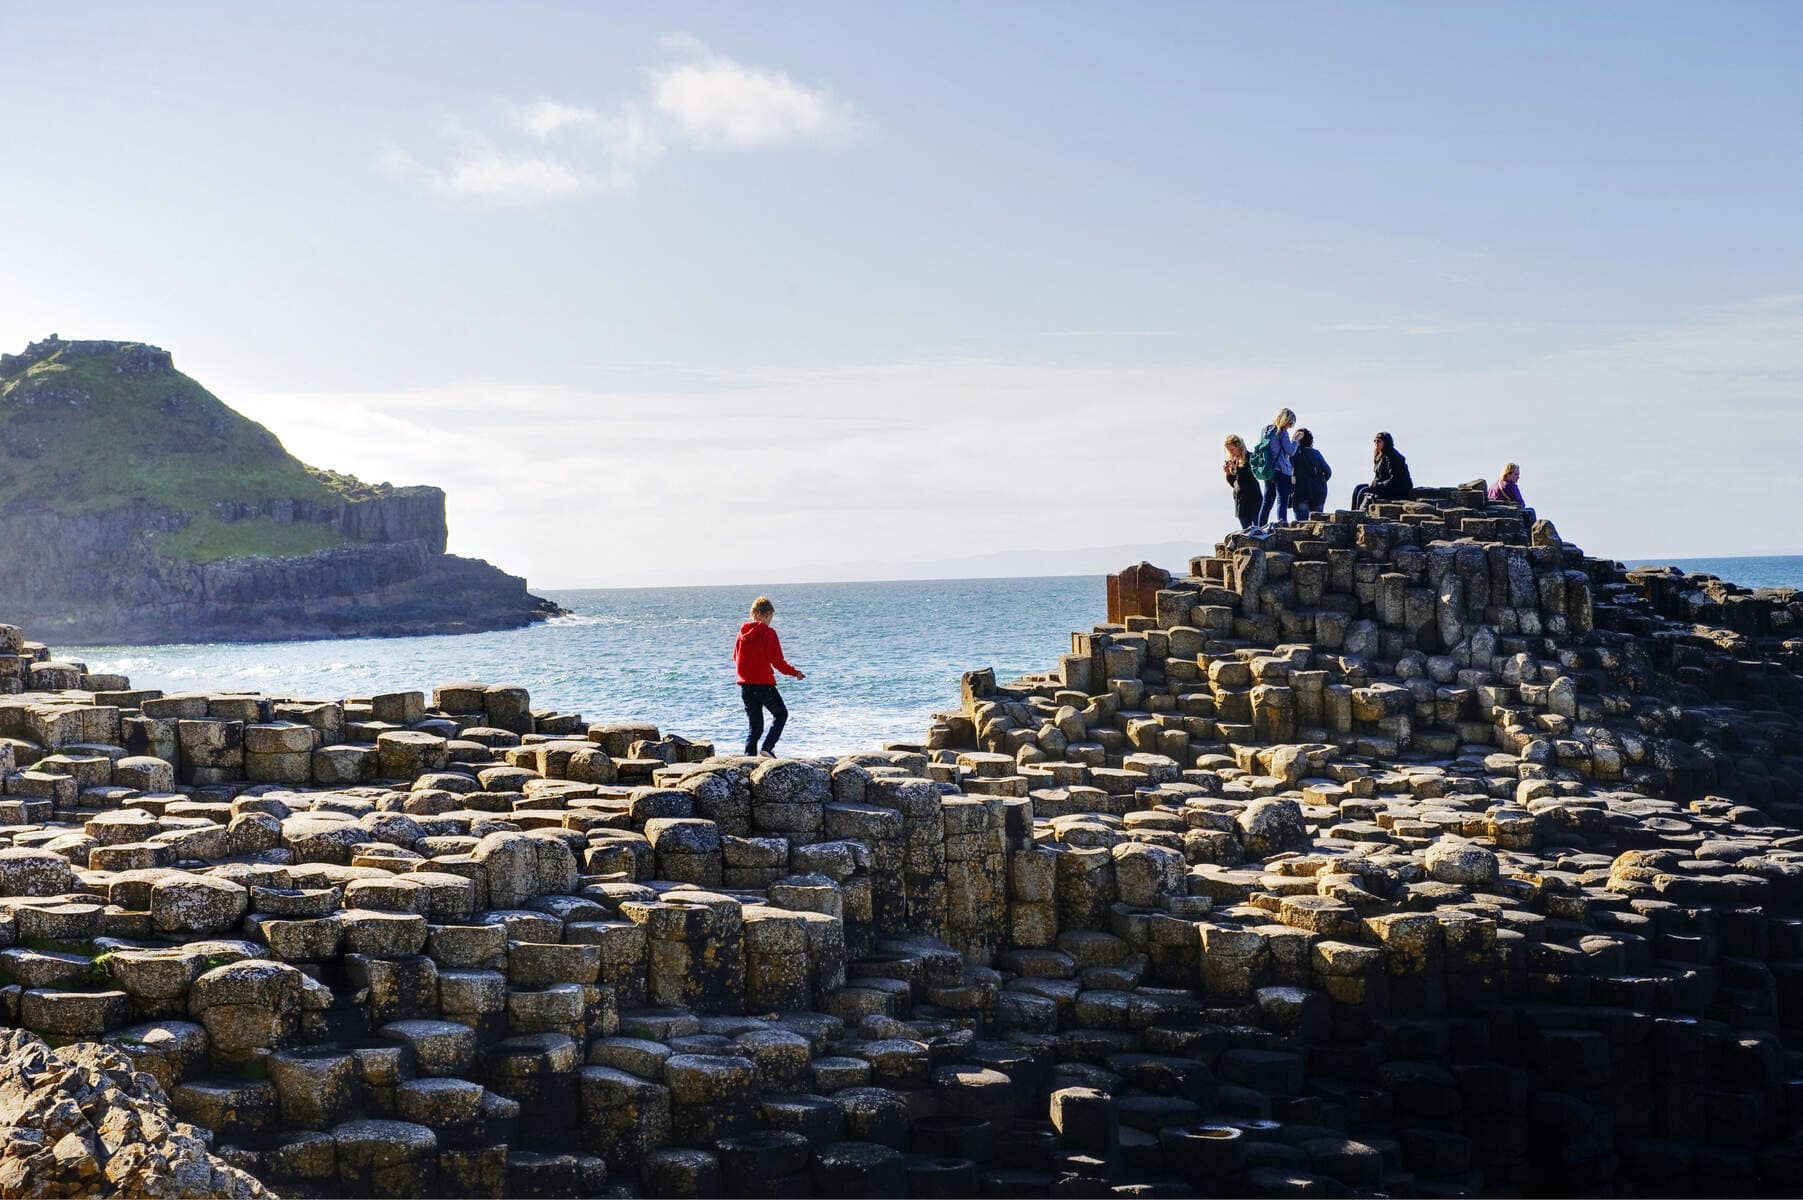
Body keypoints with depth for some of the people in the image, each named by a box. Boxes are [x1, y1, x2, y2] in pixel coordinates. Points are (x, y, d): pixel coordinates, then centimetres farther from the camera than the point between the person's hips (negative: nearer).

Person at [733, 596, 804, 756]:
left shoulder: (743, 632, 5)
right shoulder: (768, 633, -11)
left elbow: (735, 658, 14)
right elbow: (778, 661, -12)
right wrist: (795, 673, 2)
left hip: (745, 686, 5)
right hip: (764, 685, -5)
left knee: (755, 725, 13)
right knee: (781, 713, 17)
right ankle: (768, 747, 0)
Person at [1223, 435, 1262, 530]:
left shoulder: (1249, 458, -5)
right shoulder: (1233, 460, 12)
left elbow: (1254, 475, -15)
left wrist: (1236, 467, -20)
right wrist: (1227, 473, -4)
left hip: (1252, 497, -6)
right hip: (1239, 498, 6)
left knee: (1257, 525, -8)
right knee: (1245, 528, 3)